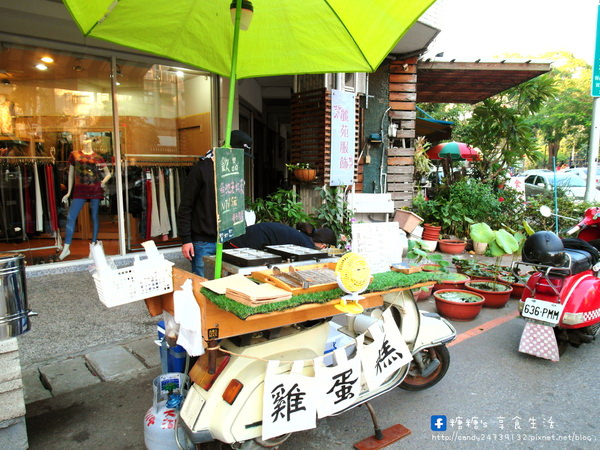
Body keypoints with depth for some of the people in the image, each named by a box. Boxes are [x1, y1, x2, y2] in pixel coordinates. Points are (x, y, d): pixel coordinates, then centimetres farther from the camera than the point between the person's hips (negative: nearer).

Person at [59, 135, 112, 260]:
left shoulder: (98, 158, 6)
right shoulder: (74, 155, 9)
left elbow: (108, 173, 15)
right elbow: (71, 174, 13)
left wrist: (103, 181, -4)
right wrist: (68, 192, 12)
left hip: (95, 190, -1)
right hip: (80, 190, 1)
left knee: (94, 217, 4)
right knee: (70, 217, -5)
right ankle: (66, 248, 4)